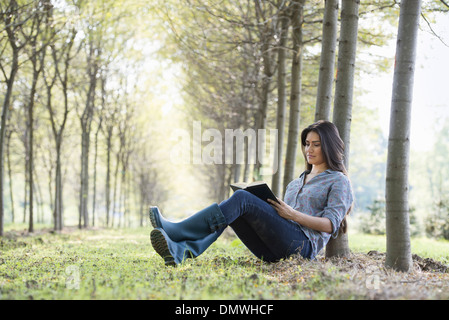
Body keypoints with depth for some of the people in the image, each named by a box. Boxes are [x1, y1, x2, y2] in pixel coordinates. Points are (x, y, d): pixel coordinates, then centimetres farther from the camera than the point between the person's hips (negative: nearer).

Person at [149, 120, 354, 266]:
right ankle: (181, 251, -40)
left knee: (242, 198, -22)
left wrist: (292, 214, -14)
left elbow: (330, 225, -5)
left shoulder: (338, 181, 7)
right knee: (231, 211, -16)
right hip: (274, 252, 7)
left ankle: (175, 231, -27)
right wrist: (265, 211, 4)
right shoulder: (297, 182, 29)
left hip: (302, 245, -7)